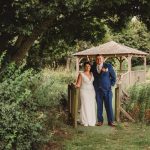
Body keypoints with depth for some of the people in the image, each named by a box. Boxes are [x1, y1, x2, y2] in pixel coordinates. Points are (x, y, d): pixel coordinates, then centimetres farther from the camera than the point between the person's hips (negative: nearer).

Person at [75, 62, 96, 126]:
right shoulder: (81, 74, -3)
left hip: (92, 92, 5)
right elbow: (78, 84, -5)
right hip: (84, 92, -4)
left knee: (92, 106, 3)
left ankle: (91, 121, 10)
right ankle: (85, 122, 1)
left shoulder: (92, 74, 10)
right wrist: (76, 85, -28)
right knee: (85, 106, -6)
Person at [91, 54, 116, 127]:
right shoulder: (93, 67, 5)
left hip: (107, 90, -2)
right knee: (99, 106, 5)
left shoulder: (108, 66, -1)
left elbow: (113, 77, 5)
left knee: (109, 106, 0)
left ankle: (110, 121, 8)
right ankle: (100, 121, 14)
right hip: (98, 90, 2)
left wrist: (111, 85, 1)